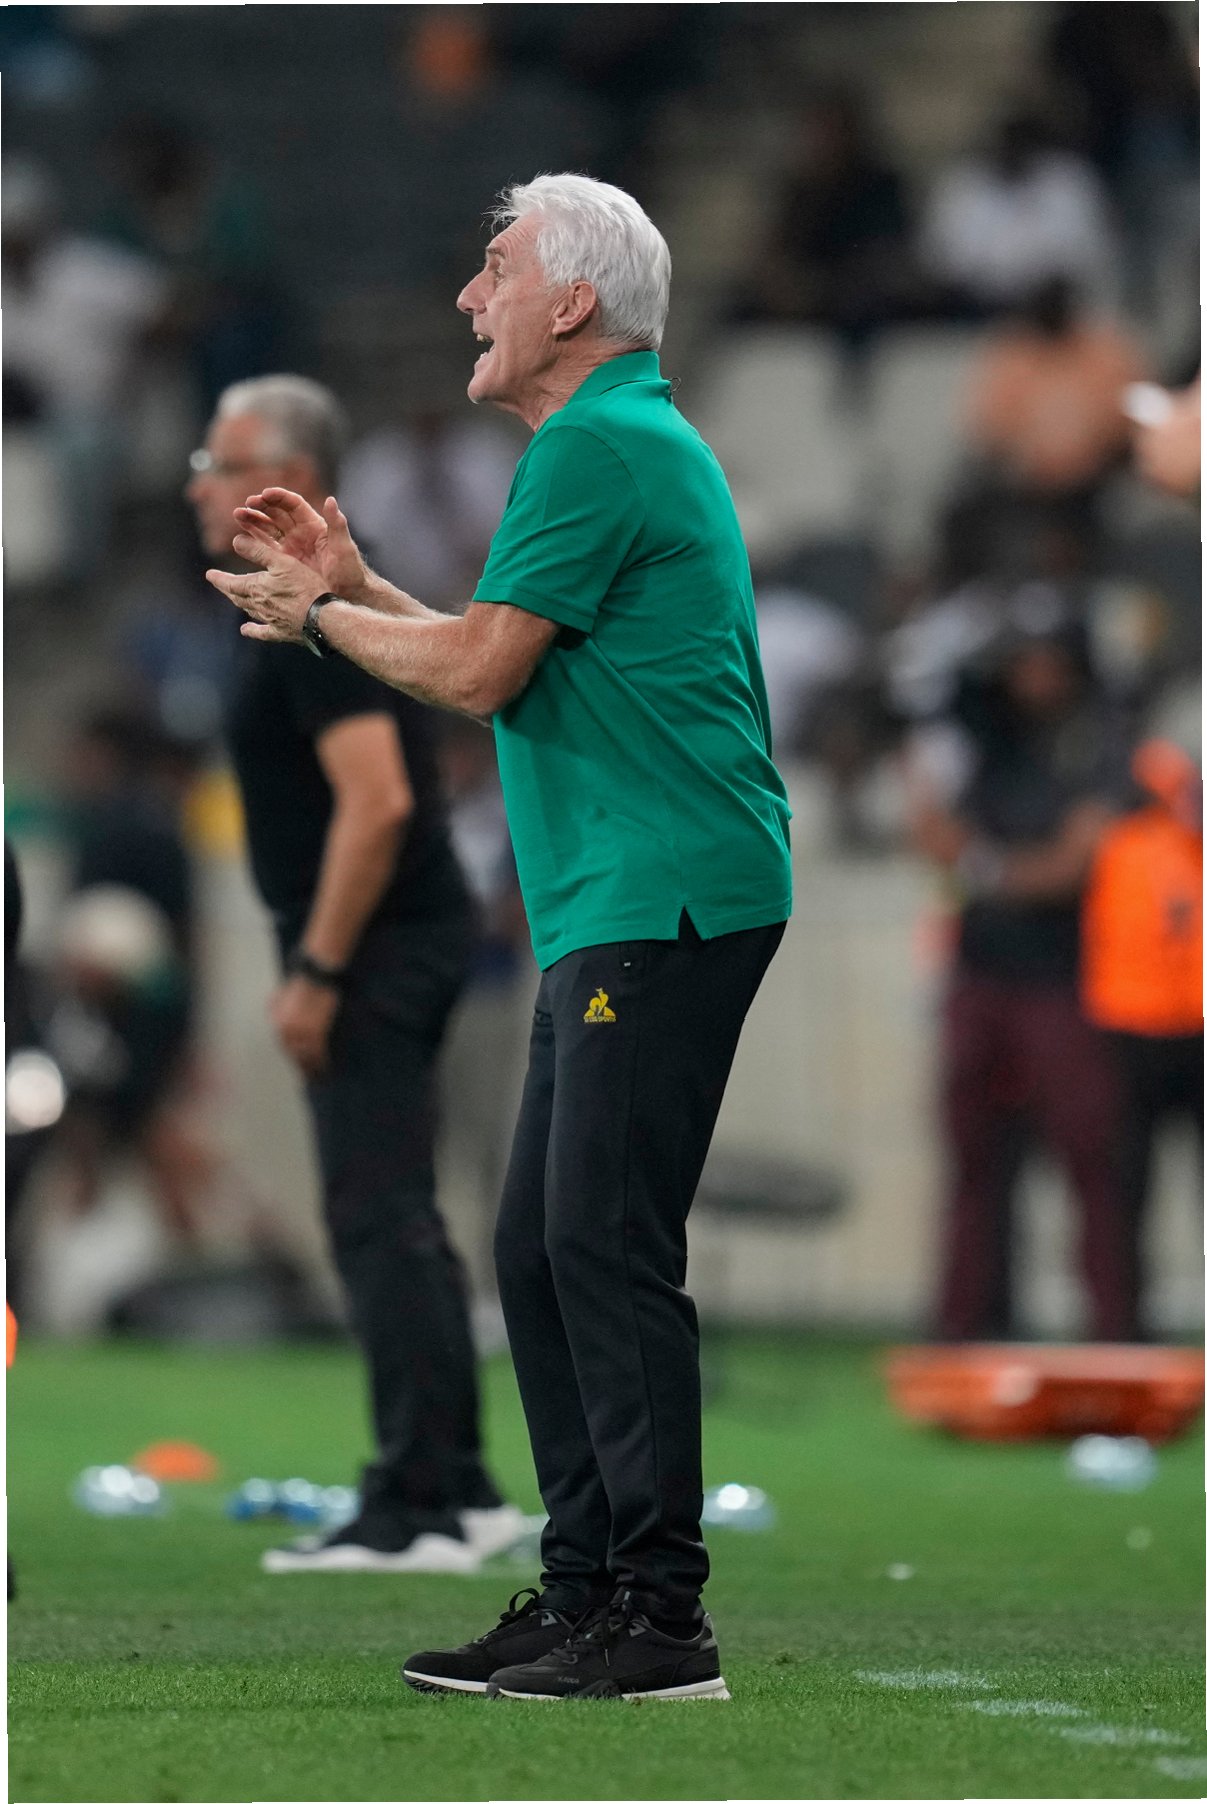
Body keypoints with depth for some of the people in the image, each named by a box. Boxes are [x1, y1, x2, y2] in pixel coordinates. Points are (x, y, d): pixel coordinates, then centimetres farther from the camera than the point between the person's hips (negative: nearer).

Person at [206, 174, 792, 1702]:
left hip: (663, 905, -11)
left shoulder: (601, 448, -12)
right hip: (610, 911, 11)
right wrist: (352, 584, 21)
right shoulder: (623, 440, 22)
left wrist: (321, 618, 2)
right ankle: (585, 1590, 14)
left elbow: (478, 670, -14)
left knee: (607, 1243, -12)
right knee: (541, 1248, 11)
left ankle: (661, 1615, -11)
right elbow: (520, 669, 27)